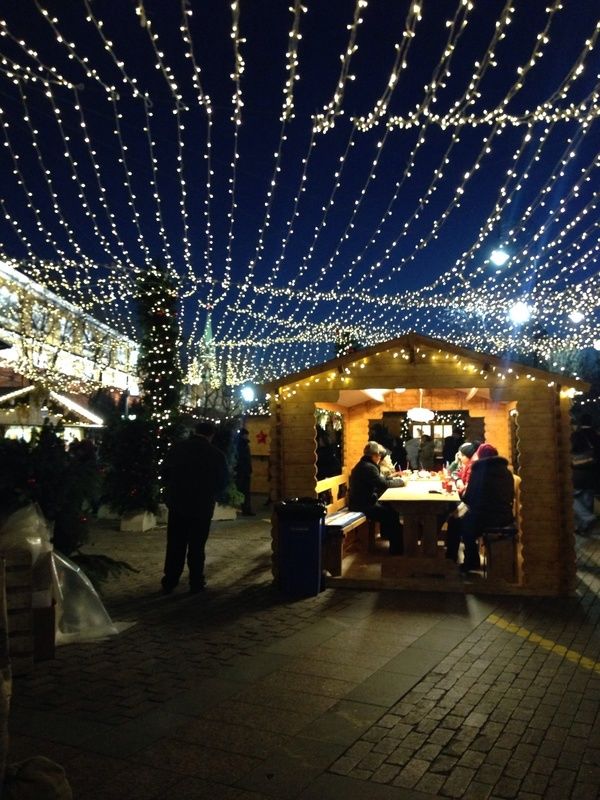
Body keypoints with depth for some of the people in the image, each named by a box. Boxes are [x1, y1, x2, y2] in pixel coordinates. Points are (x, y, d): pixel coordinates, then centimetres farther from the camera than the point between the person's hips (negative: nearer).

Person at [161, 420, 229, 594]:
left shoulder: (176, 448, -4)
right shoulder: (217, 454, -11)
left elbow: (165, 473, 3)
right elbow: (223, 482, -1)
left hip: (177, 504, 2)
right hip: (202, 507, -2)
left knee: (175, 546, 12)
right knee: (196, 547, 10)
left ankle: (169, 583, 17)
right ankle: (196, 583, 16)